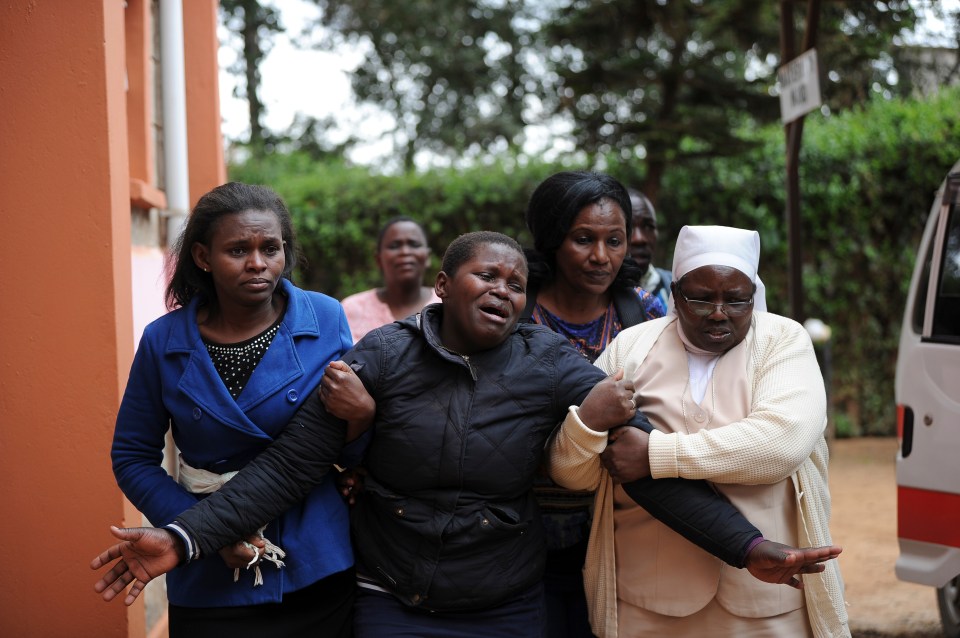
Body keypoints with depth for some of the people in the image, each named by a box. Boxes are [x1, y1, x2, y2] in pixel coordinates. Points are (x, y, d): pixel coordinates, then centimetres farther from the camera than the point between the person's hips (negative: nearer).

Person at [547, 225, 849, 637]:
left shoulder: (783, 341, -1)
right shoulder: (631, 348, 3)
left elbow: (785, 441, -20)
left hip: (768, 592, -1)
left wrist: (655, 455, -20)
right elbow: (570, 472, -1)